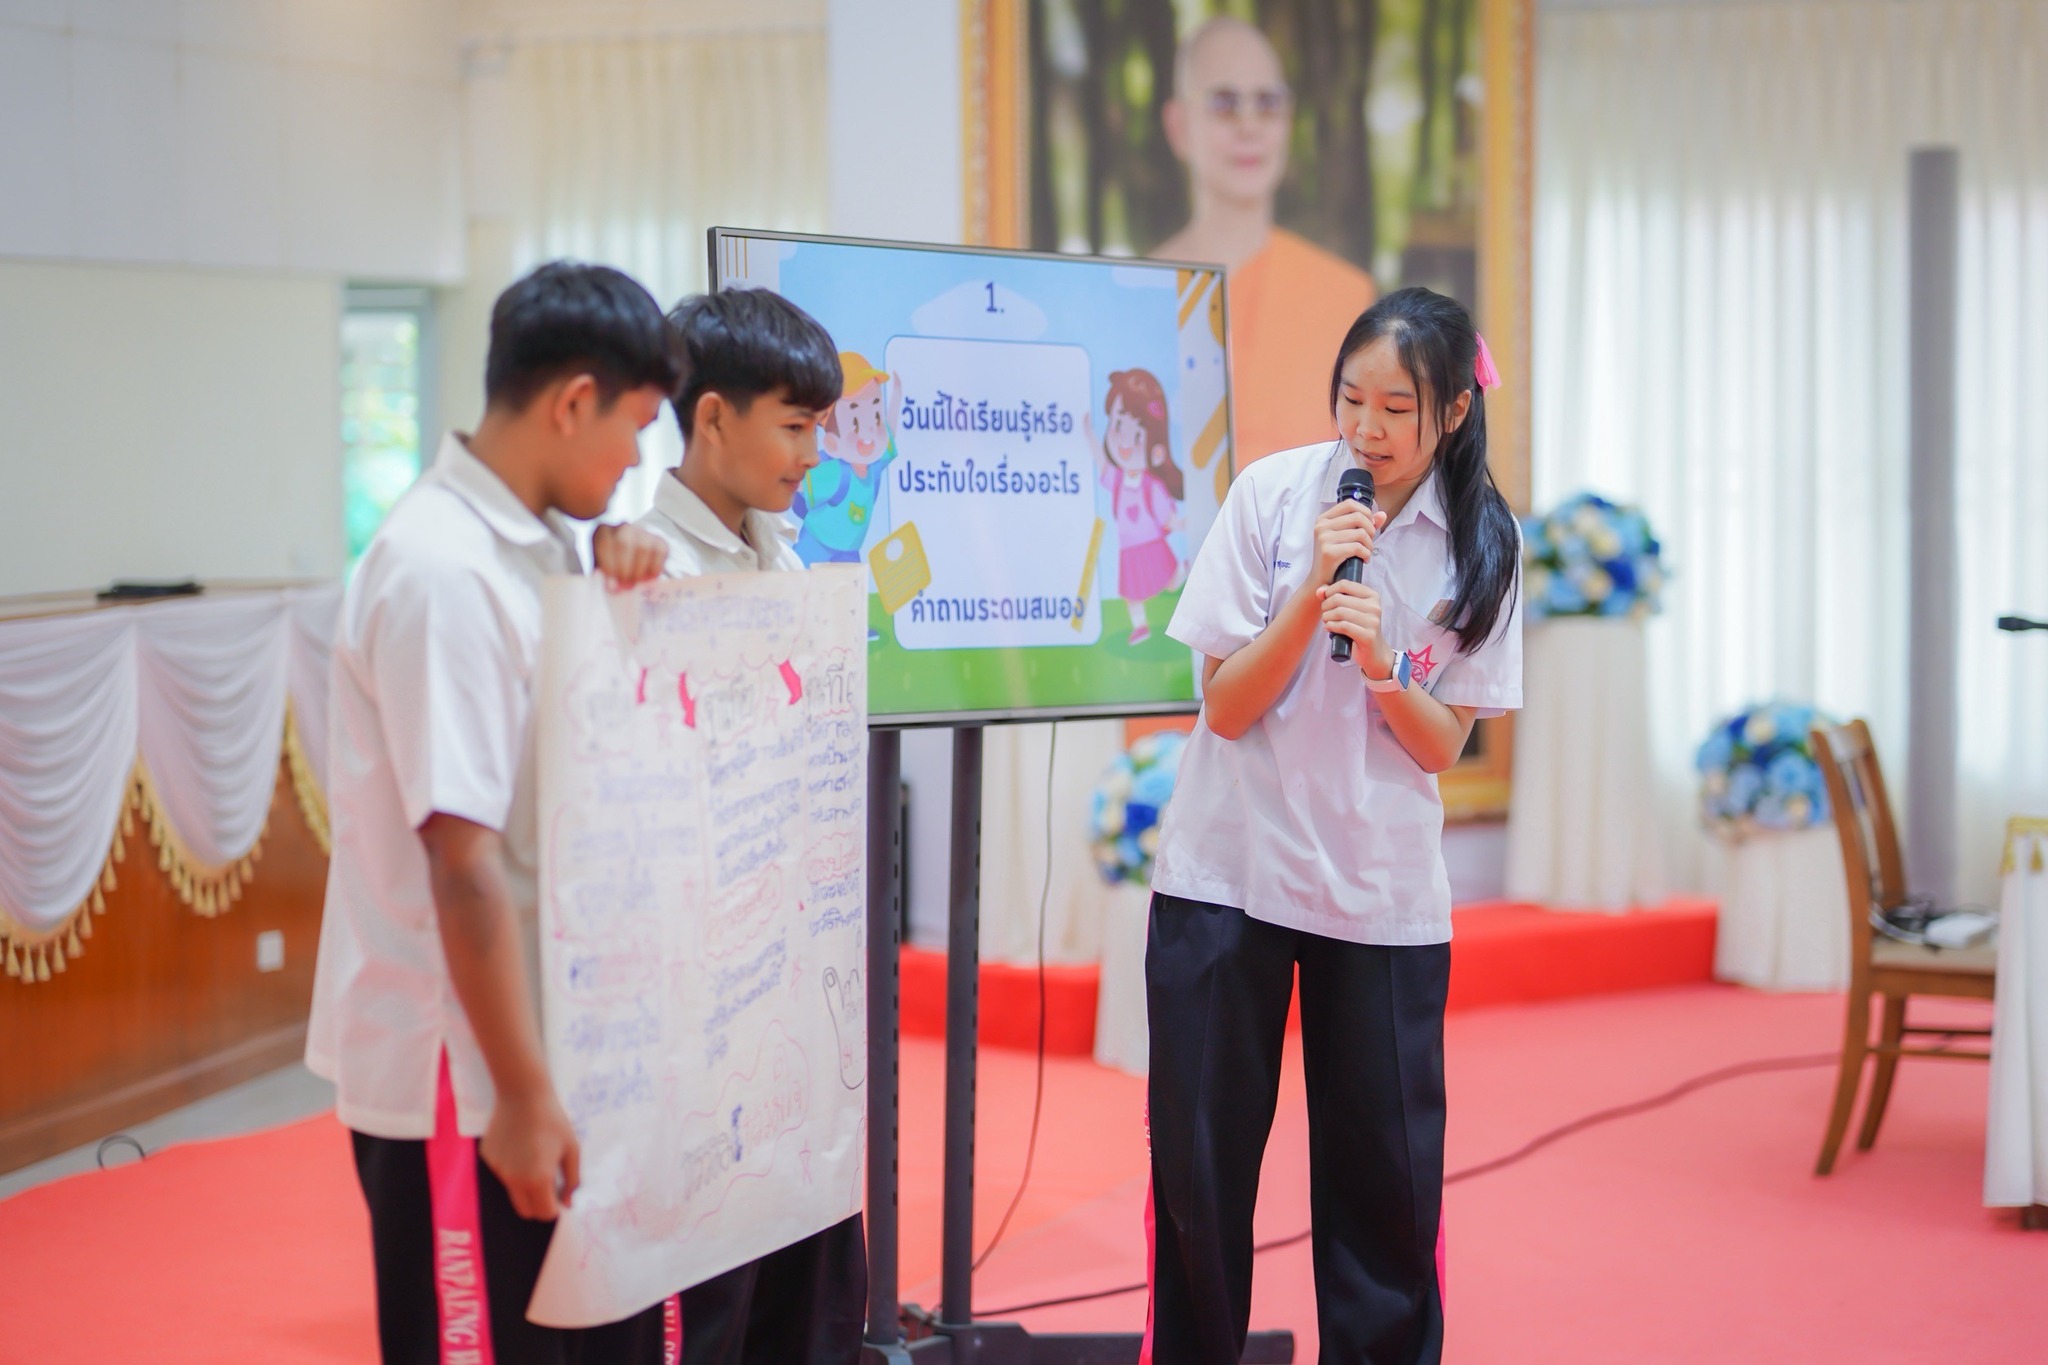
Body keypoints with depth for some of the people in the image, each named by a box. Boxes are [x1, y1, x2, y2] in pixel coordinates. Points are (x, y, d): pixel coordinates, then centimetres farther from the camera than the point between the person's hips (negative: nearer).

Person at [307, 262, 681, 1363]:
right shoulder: (442, 571, -20)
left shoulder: (529, 543, 8)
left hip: (549, 1037, 9)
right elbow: (463, 858, -23)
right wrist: (522, 1094, -23)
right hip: (457, 1068, -9)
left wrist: (616, 570, 3)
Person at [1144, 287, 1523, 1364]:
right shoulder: (1274, 494, -5)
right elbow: (1226, 707, -6)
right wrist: (1312, 594, -19)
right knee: (1199, 1156, 5)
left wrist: (1381, 664, -19)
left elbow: (1442, 747, -1)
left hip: (1382, 892, 1)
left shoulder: (1480, 544, -1)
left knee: (1384, 1170, 3)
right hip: (1227, 870, -1)